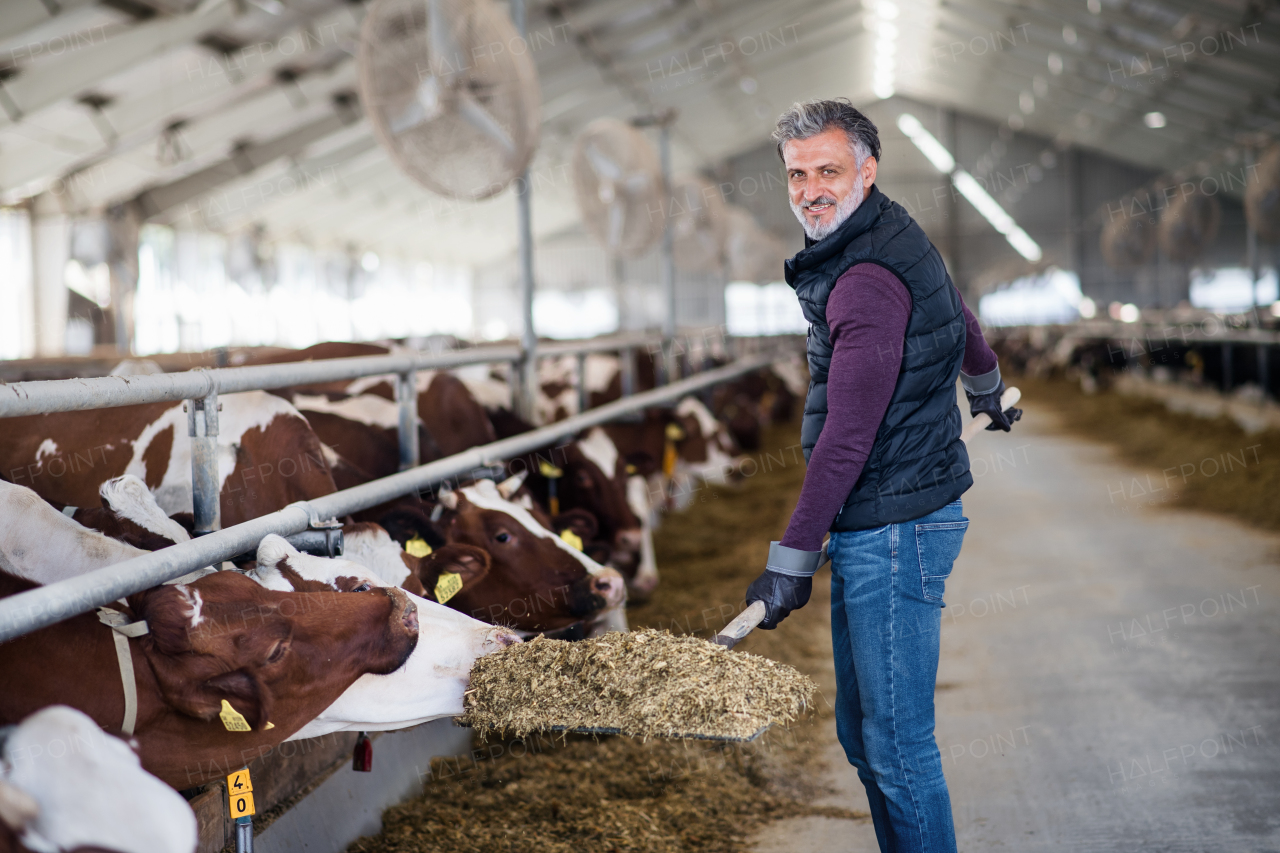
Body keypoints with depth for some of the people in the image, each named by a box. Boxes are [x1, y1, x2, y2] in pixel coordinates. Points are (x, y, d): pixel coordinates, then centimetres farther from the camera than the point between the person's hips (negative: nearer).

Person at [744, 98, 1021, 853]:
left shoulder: (867, 280, -20)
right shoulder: (893, 238, 13)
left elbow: (848, 437, -23)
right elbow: (958, 314, 33)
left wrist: (793, 559, -21)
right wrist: (988, 390, 53)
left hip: (895, 531, -10)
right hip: (869, 532, 10)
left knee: (897, 743, -5)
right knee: (862, 732, 16)